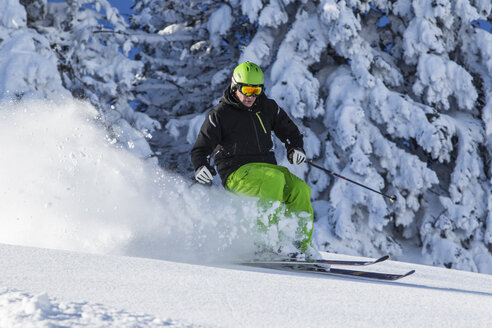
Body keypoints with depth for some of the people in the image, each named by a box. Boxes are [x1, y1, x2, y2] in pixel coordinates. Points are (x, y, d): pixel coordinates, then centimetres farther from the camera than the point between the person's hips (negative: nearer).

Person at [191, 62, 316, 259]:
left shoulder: (268, 107, 13)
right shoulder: (220, 115, 0)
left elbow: (289, 132, 24)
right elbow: (201, 149, 2)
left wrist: (296, 148, 1)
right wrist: (201, 167, -20)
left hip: (267, 167, 5)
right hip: (237, 173, -5)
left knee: (300, 190, -22)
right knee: (274, 180, -34)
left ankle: (303, 246, -20)